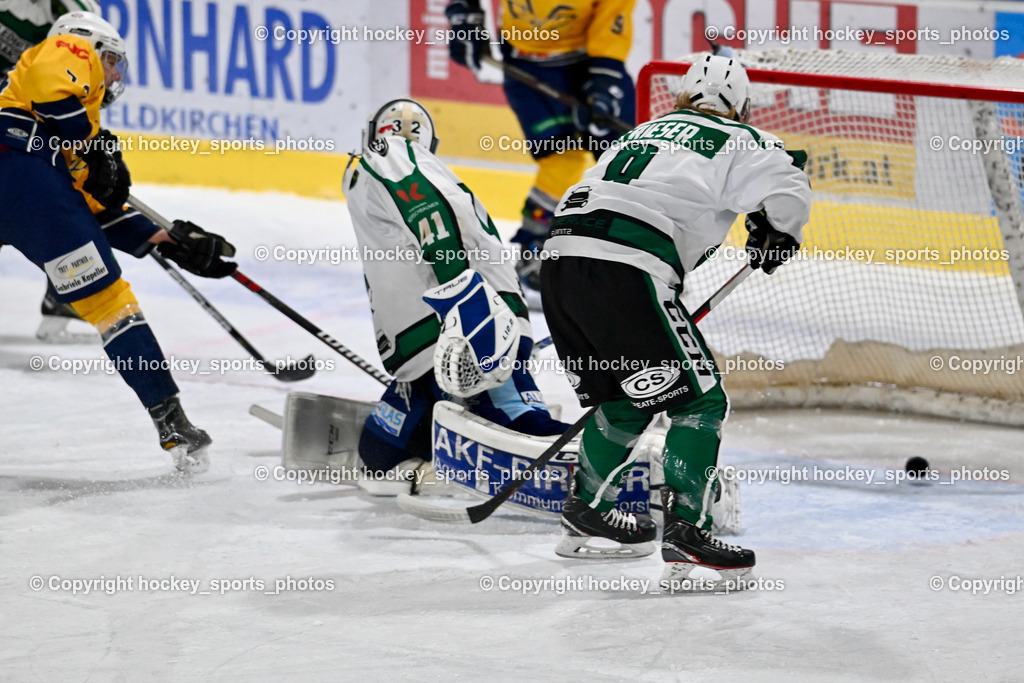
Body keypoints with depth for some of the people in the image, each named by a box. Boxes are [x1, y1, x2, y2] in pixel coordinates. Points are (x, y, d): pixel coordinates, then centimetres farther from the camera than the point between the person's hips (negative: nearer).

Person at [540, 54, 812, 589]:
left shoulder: (645, 131, 31)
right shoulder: (734, 142, 9)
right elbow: (785, 189, -7)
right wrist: (775, 233, 15)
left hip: (561, 262, 8)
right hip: (624, 274, -8)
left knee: (627, 396, 27)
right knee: (699, 399, 0)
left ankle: (586, 511, 38)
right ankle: (685, 532, -12)